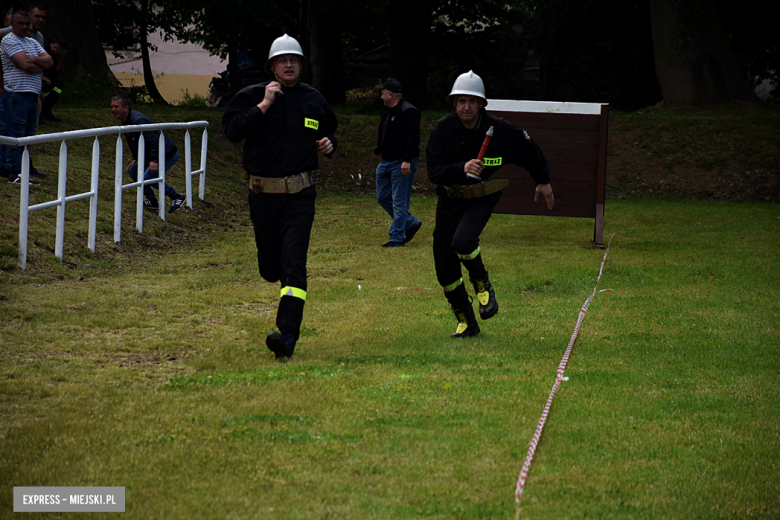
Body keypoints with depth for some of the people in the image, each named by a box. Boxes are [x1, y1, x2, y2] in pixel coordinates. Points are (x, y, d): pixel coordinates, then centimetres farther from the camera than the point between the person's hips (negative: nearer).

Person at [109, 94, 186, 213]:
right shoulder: (125, 122, 7)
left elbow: (154, 139, -31)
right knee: (133, 170, 9)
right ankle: (152, 200, 18)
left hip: (168, 154, -10)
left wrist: (154, 160, -36)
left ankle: (176, 198, -2)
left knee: (148, 176, -19)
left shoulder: (138, 120, -27)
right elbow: (134, 143, 21)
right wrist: (135, 159, 12)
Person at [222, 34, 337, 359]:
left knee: (294, 264, -14)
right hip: (263, 194, 0)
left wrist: (329, 144, 4)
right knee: (270, 267, 9)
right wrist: (264, 105, -17)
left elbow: (329, 129, 27)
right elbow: (232, 130, -14)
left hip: (299, 195, 0)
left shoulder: (313, 100, 9)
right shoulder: (252, 96, 1)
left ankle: (287, 335, -20)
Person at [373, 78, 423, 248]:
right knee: (383, 197, 12)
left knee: (399, 201, -6)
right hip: (386, 162, 10)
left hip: (401, 164, -10)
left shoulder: (408, 111, -14)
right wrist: (379, 151, 20)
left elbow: (413, 138, -21)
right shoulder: (387, 111, 17)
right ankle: (411, 223, 23)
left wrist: (406, 161, -26)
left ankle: (397, 237, -1)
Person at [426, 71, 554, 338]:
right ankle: (466, 322, 21)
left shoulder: (498, 129, -13)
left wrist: (543, 181, 16)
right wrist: (462, 168, -34)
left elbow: (529, 149, 6)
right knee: (444, 267, 2)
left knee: (463, 240, -31)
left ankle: (483, 286, -2)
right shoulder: (443, 128, -12)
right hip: (450, 198, 3)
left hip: (482, 197, -2)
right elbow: (434, 171, -17)